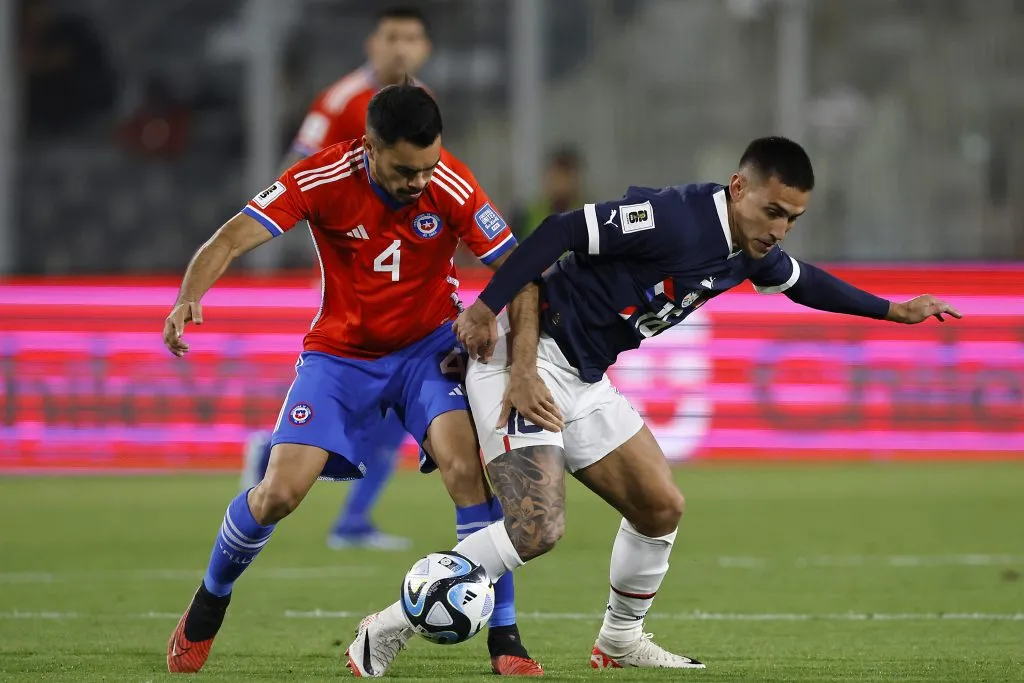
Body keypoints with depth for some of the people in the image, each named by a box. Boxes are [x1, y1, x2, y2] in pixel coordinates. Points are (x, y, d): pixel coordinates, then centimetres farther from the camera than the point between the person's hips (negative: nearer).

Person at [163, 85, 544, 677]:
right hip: (340, 352, 0)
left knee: (466, 464, -26)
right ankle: (209, 603, 19)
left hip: (429, 345, 0)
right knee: (281, 491, -11)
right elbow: (231, 240, -23)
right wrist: (190, 299, -43)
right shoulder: (323, 179, -21)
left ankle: (504, 638, -16)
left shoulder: (451, 187, -21)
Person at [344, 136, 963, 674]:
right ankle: (392, 627, -13)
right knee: (537, 528, -21)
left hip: (584, 382, 9)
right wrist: (487, 308, -27)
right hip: (529, 358, -9)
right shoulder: (676, 219, -24)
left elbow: (803, 281, 28)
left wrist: (891, 310, 34)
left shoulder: (755, 256, 5)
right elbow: (565, 231, -25)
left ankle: (621, 641, 32)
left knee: (661, 508, 11)